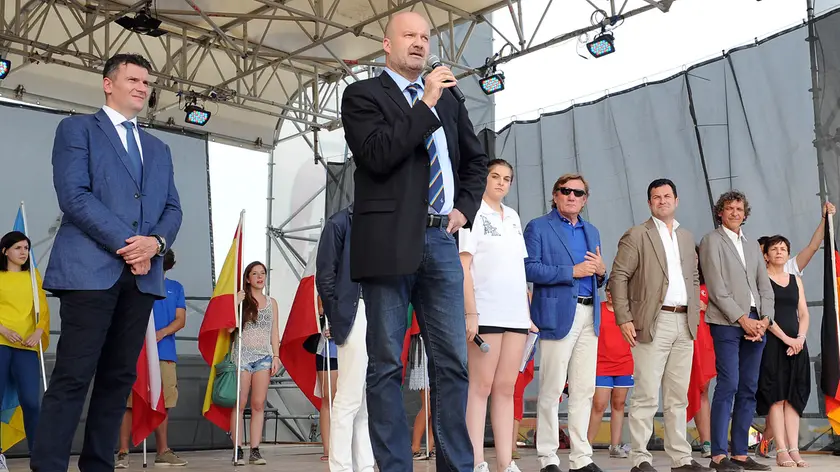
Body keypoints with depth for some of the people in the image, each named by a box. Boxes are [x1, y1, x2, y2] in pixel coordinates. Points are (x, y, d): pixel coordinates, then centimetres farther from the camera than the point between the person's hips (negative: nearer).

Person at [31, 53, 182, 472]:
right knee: (73, 376, -8)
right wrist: (124, 243, -14)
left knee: (119, 376, 5)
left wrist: (156, 242, -7)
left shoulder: (159, 149, 24)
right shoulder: (77, 128, 6)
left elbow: (172, 208, 15)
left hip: (141, 276, 6)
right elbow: (73, 194, -7)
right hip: (90, 270, -5)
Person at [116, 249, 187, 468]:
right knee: (130, 402, -6)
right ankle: (123, 452, -3)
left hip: (165, 353, 3)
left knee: (162, 403, 7)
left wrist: (161, 333, -12)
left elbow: (180, 319, 7)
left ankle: (163, 451, 15)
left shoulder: (175, 288, 15)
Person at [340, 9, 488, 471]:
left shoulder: (448, 99, 18)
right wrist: (426, 104, -13)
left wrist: (466, 208, 12)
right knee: (386, 365, 0)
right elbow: (378, 155, -14)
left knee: (452, 363, 5)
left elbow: (476, 161, 27)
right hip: (390, 243, -5)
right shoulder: (363, 95, 2)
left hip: (441, 242, 5)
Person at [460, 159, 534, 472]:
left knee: (506, 388, 5)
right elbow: (463, 266, -7)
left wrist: (529, 313, 12)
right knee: (481, 387, -5)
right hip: (486, 313, -6)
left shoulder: (513, 217, 18)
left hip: (516, 314, 6)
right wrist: (470, 313, -15)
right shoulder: (473, 212, 0)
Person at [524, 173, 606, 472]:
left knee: (585, 389, 6)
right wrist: (572, 271, -13)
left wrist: (601, 271, 2)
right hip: (558, 314, -6)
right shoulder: (538, 227, 3)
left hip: (589, 315, 6)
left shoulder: (592, 231, 22)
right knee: (552, 389, -4)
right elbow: (530, 269, -10)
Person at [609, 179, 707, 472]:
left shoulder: (686, 237, 19)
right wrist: (624, 319, -13)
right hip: (653, 323, -6)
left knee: (678, 396, 10)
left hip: (684, 324, 6)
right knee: (646, 396, -6)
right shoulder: (636, 235, -1)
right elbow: (618, 277, -6)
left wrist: (695, 313, 13)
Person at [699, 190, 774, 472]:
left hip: (756, 324, 6)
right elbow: (717, 288, -6)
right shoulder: (712, 241, 3)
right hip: (727, 322, -6)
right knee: (728, 385, -12)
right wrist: (742, 319, -12)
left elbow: (765, 288, 16)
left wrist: (765, 319, -1)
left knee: (748, 390, 4)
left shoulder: (752, 247, 22)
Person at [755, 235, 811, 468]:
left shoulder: (796, 280, 17)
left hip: (796, 345, 5)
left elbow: (804, 314, 12)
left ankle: (794, 449, 0)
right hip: (771, 344, -5)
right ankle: (781, 451, -8)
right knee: (775, 396, -7)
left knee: (793, 397, 1)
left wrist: (800, 338, -6)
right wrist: (785, 338, -16)